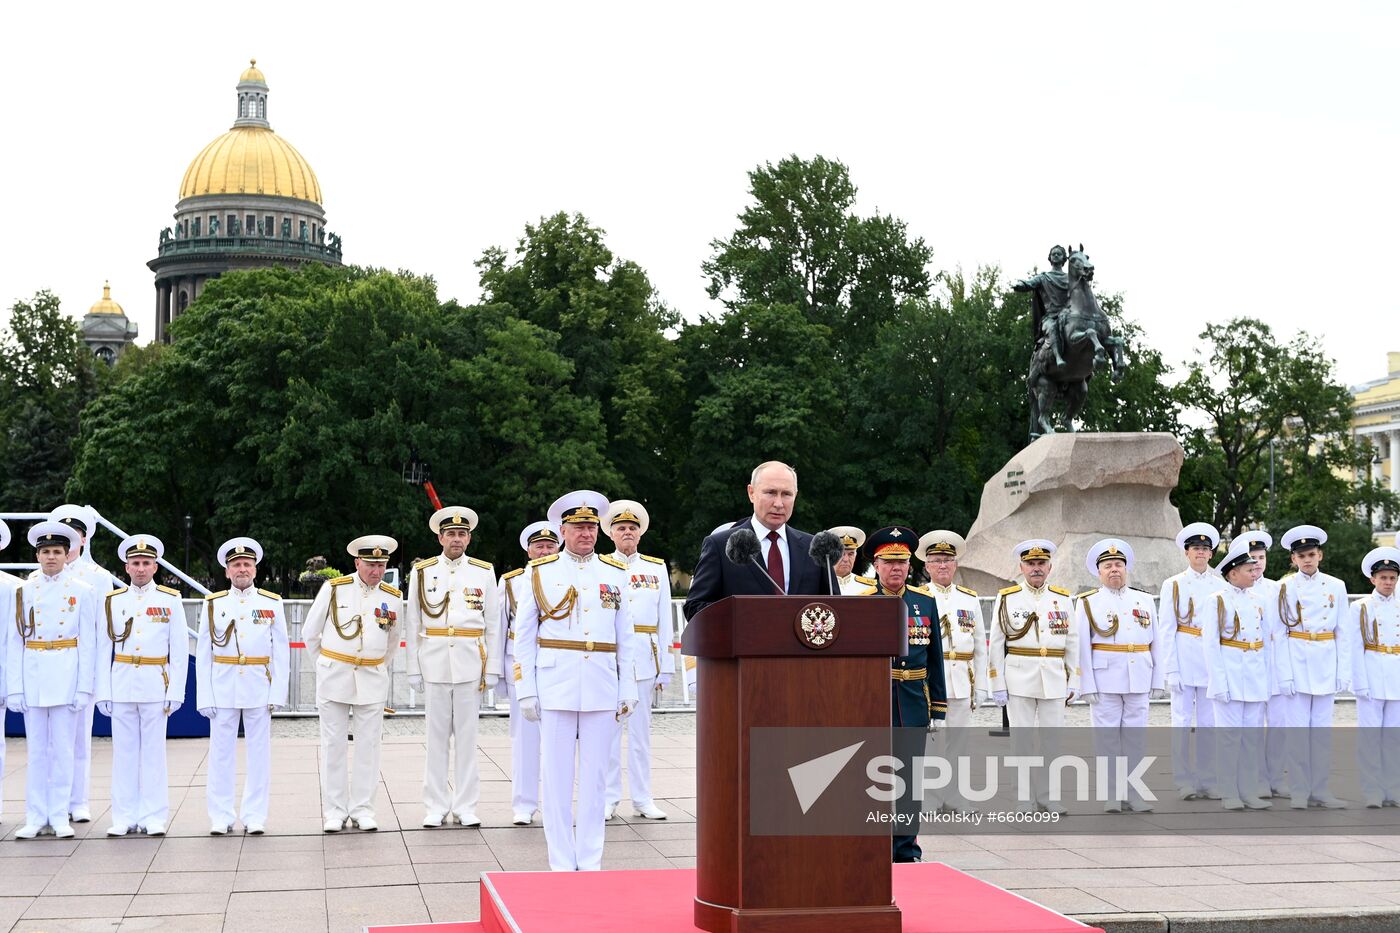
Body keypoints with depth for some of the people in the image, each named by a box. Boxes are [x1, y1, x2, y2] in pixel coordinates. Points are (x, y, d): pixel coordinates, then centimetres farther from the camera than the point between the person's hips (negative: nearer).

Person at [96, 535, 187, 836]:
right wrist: (103, 692, 0)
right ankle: (125, 817, 11)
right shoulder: (113, 601, 7)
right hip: (121, 685, 2)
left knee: (154, 752, 2)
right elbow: (103, 650, 7)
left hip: (155, 686, -2)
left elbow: (180, 651, 1)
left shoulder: (171, 600, 2)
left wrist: (175, 692, -5)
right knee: (124, 752, 5)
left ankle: (154, 817, 8)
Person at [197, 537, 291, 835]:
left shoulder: (272, 603, 5)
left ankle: (254, 816, 11)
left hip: (259, 688, 0)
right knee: (221, 753, 3)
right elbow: (203, 654, 4)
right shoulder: (214, 604, 5)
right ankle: (220, 817, 11)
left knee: (259, 753, 3)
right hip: (223, 687, 0)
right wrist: (205, 696, -3)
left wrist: (278, 693, -5)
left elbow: (281, 652, 3)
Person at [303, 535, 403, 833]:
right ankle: (334, 811, 8)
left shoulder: (393, 597, 3)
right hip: (334, 677, -2)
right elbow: (310, 633, 7)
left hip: (372, 681, 2)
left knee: (368, 747, 2)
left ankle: (363, 809, 9)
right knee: (334, 746, 2)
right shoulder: (333, 588, -3)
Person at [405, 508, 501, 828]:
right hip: (434, 663, 0)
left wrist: (492, 668, 1)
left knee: (467, 736, 4)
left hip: (470, 664, 0)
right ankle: (436, 806, 11)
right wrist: (413, 668, 2)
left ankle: (465, 806, 10)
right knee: (437, 736, 4)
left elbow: (493, 624, 6)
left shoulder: (484, 572, 6)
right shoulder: (422, 572, 6)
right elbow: (413, 624, 6)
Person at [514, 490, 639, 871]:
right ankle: (562, 863, 9)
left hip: (602, 689, 2)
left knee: (595, 775, 5)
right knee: (557, 776, 1)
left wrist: (628, 689, 7)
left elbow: (625, 637, 12)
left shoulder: (615, 573, 10)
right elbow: (524, 636, 4)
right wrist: (526, 690, -2)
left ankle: (591, 861, 13)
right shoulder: (540, 572, 4)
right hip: (556, 687, -2)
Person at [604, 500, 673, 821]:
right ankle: (609, 798, 8)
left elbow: (664, 620, 9)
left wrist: (665, 667, 4)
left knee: (641, 729, 5)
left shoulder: (657, 568, 11)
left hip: (644, 658, 2)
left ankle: (642, 799, 10)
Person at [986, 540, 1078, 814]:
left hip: (1054, 681, 2)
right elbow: (996, 644, 1)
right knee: (1022, 740, 1)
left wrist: (1073, 682, 6)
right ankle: (1024, 800, 8)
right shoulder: (1007, 598, 1)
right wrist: (997, 685, -4)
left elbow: (1072, 643, 11)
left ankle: (1047, 797, 16)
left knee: (1051, 740, 6)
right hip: (1018, 680, -2)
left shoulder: (1064, 599, 9)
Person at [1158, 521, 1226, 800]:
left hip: (1213, 659, 2)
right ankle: (1184, 782, 4)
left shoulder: (1220, 585, 9)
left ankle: (1208, 780, 11)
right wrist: (1170, 669, -7)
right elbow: (1167, 630, 0)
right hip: (1184, 658, -2)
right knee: (1182, 718, -2)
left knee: (1209, 721, 5)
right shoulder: (1173, 585, 3)